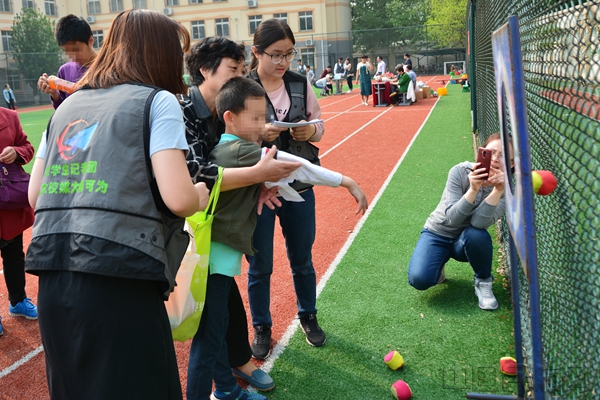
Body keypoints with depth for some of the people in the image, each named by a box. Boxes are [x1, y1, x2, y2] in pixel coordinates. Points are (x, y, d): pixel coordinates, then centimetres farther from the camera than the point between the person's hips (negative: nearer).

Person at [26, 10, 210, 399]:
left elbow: (35, 195, 18)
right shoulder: (158, 101, -1)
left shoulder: (67, 106, 18)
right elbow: (178, 198, -12)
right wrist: (201, 194, 9)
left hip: (52, 282, 7)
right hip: (117, 285, -7)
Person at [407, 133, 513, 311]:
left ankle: (483, 283, -7)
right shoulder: (460, 172, -20)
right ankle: (437, 265, 12)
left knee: (476, 234, -36)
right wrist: (473, 189, -40)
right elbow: (452, 219, -27)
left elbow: (479, 222, -31)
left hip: (466, 242, 1)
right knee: (419, 280, -26)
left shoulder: (505, 188, -16)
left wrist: (498, 190, -40)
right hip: (437, 233, -1)